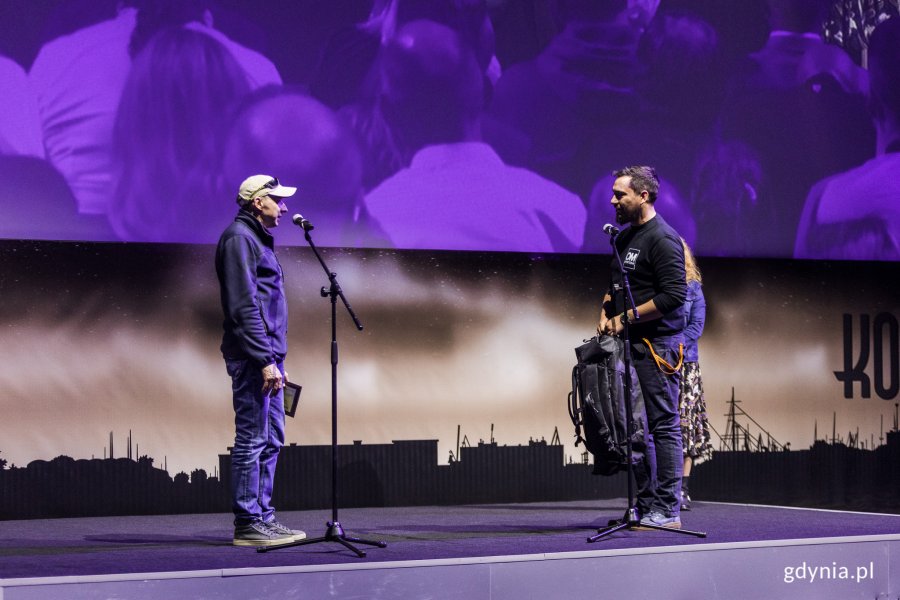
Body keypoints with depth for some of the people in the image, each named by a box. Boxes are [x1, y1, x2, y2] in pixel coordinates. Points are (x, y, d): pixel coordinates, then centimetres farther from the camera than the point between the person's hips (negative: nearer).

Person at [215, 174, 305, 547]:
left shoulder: (258, 239, 21)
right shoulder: (239, 237, -9)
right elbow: (244, 306, -18)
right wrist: (265, 360, -21)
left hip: (268, 357, 10)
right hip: (252, 358, -10)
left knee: (271, 440, 12)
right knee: (252, 440, -8)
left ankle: (262, 517, 17)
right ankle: (247, 524, -4)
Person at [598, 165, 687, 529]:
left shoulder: (663, 239, -11)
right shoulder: (624, 238, 17)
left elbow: (674, 295, -19)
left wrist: (627, 317, -15)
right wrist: (606, 314, 11)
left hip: (657, 345, -9)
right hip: (630, 346, 9)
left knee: (664, 426, -6)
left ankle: (668, 511, -4)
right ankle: (646, 506, 17)